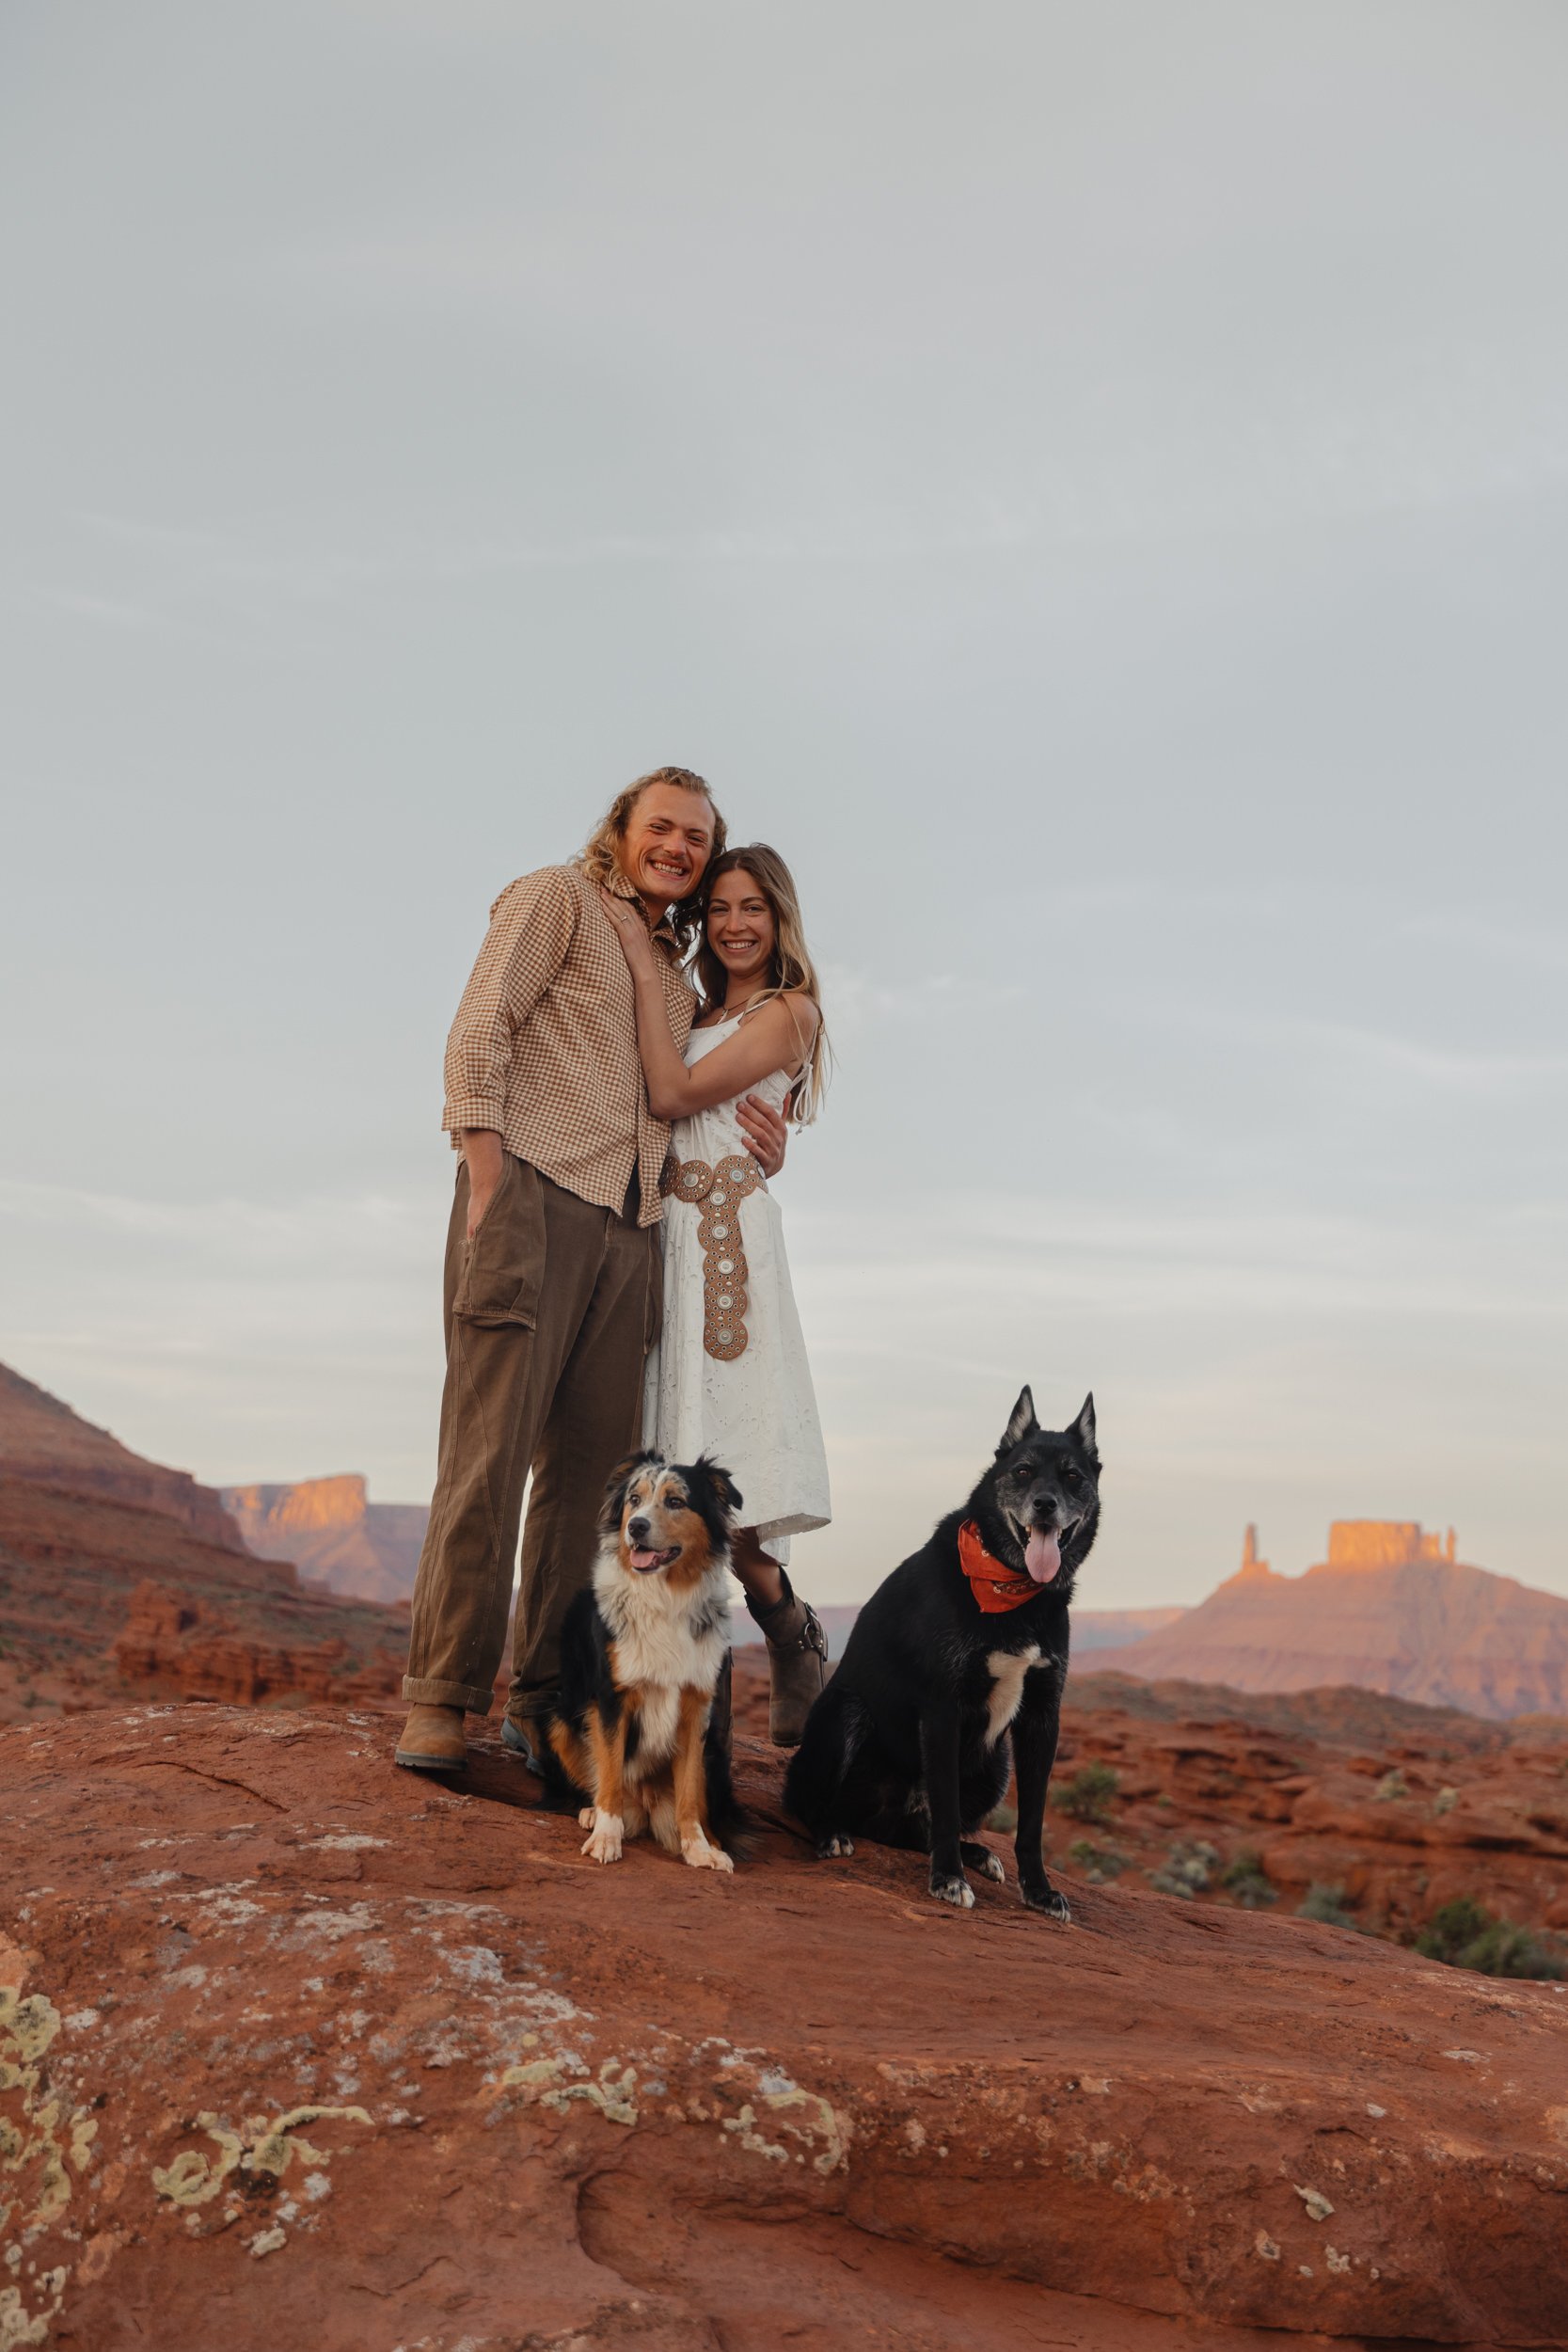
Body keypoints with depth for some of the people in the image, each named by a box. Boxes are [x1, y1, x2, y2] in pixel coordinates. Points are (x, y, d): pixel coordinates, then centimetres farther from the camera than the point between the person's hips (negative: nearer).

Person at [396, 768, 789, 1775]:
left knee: (592, 1465, 4)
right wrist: (487, 1178, -15)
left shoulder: (678, 976, 27)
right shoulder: (558, 899, 7)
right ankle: (442, 1700, -7)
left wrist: (756, 1148, 11)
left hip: (632, 1228, 7)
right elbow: (482, 1028, -4)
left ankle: (547, 1700, 9)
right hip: (536, 1193, -7)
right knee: (491, 1448, -10)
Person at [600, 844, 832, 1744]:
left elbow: (674, 1093, -10)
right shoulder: (702, 1019, 23)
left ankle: (796, 1637, 8)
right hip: (661, 1231, 7)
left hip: (725, 1237, -7)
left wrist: (646, 963, -6)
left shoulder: (790, 1011, 0)